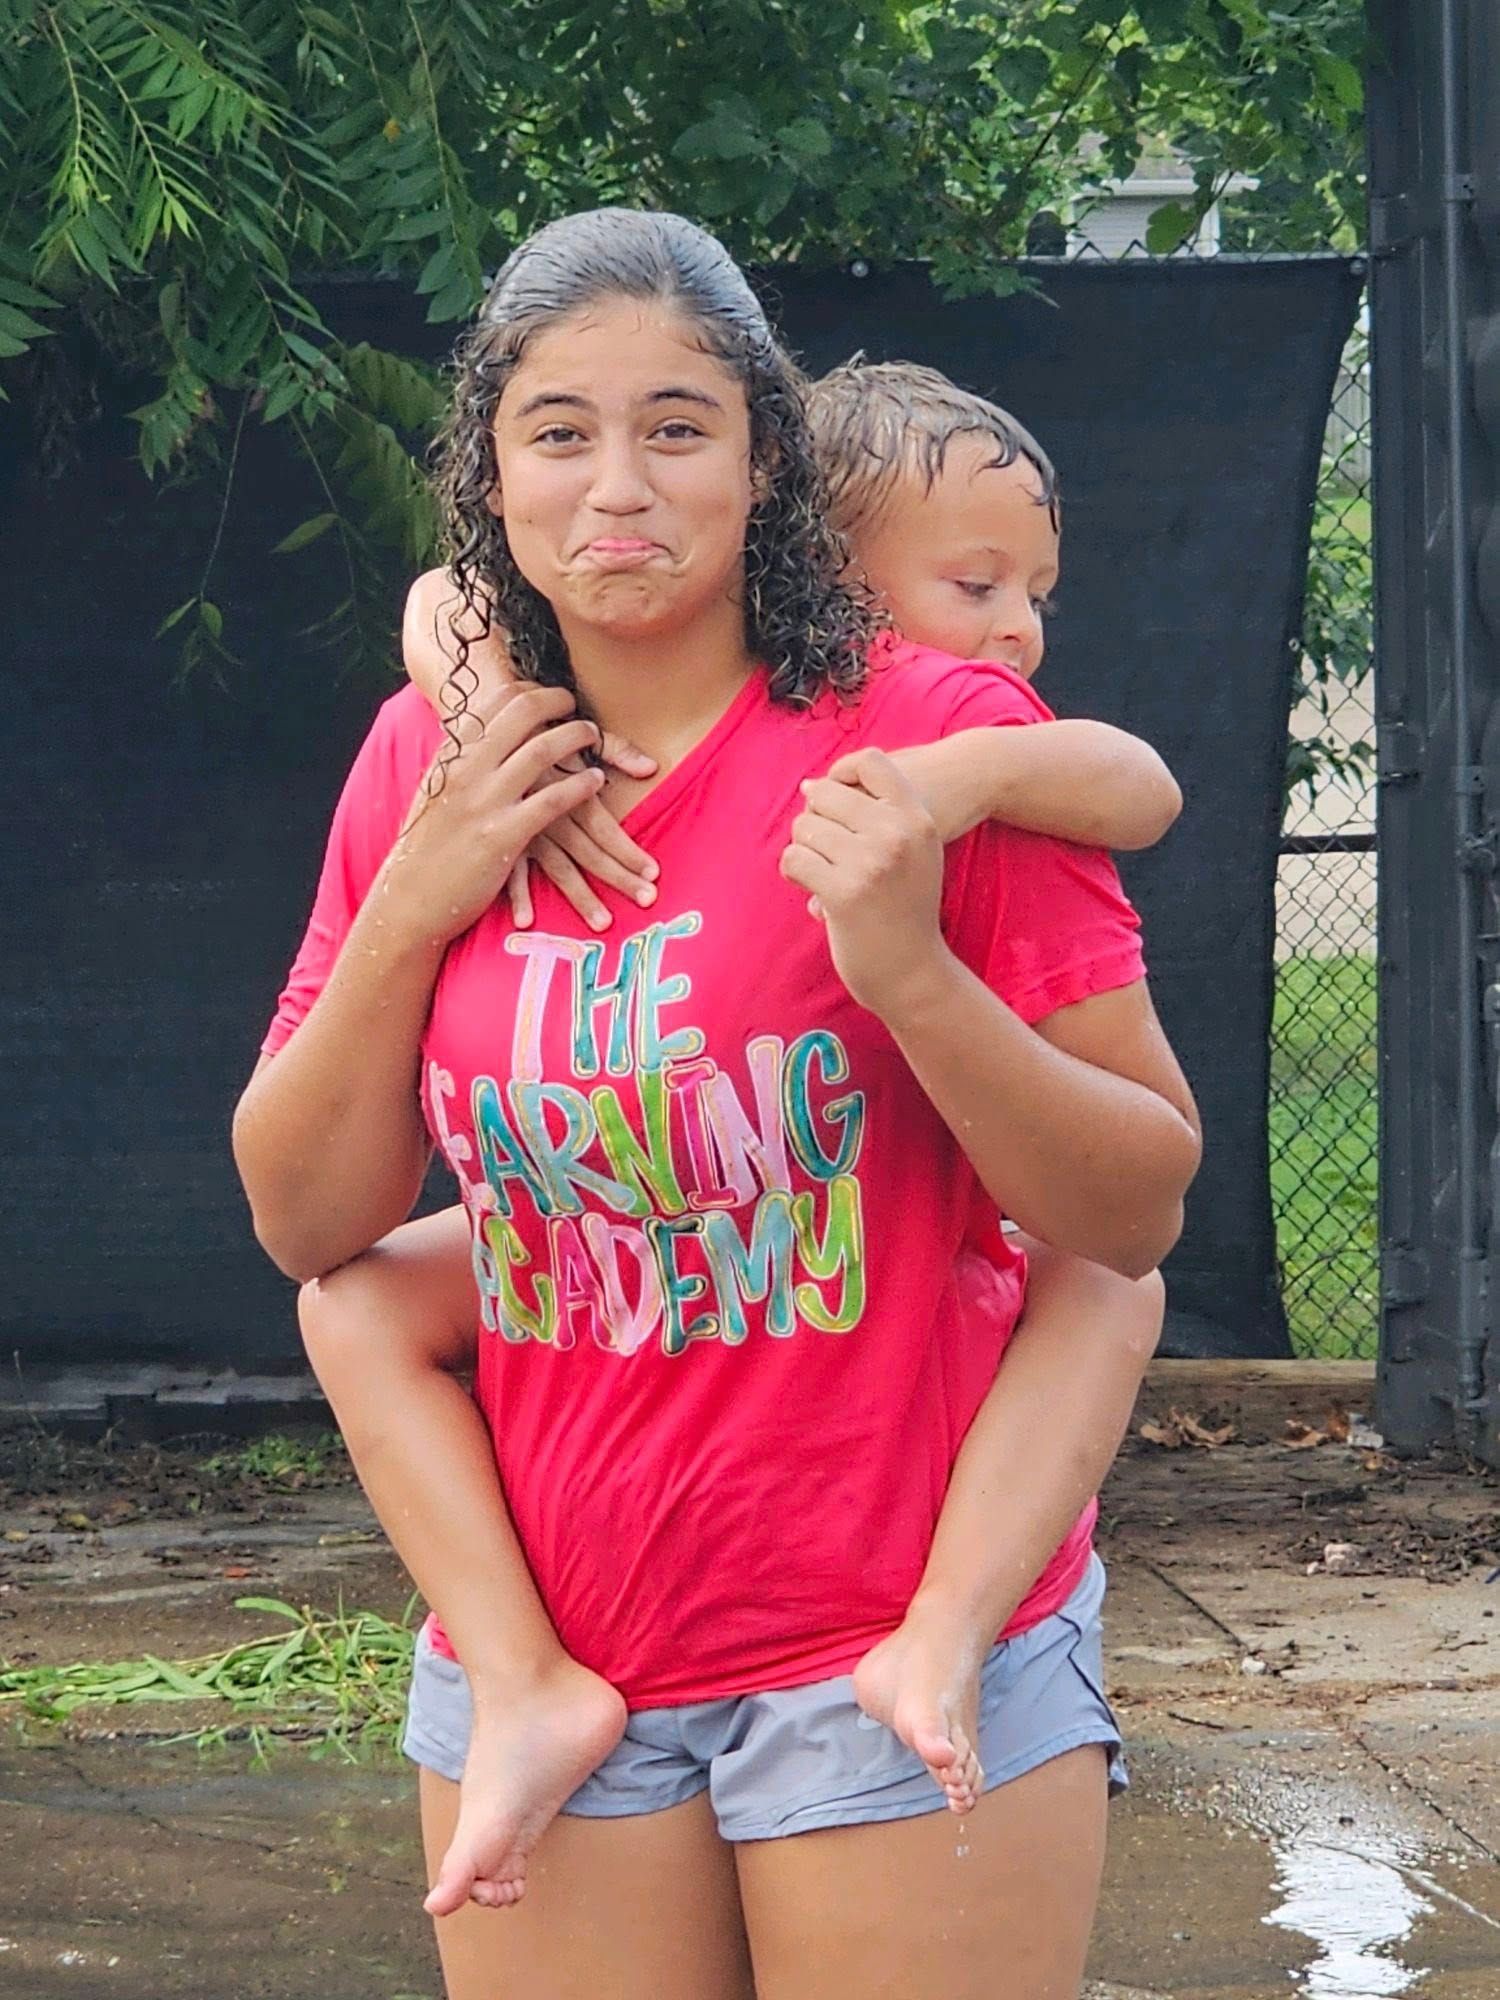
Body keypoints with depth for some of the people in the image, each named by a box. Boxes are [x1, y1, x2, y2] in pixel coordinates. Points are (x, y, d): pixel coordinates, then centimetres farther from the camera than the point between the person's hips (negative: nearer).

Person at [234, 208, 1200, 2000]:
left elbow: (1139, 1212, -7)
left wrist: (914, 976, -22)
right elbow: (308, 1226, 5)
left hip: (906, 1649, -3)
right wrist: (411, 904, -7)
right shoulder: (429, 765, 3)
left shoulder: (929, 738, -9)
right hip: (543, 1654, 3)